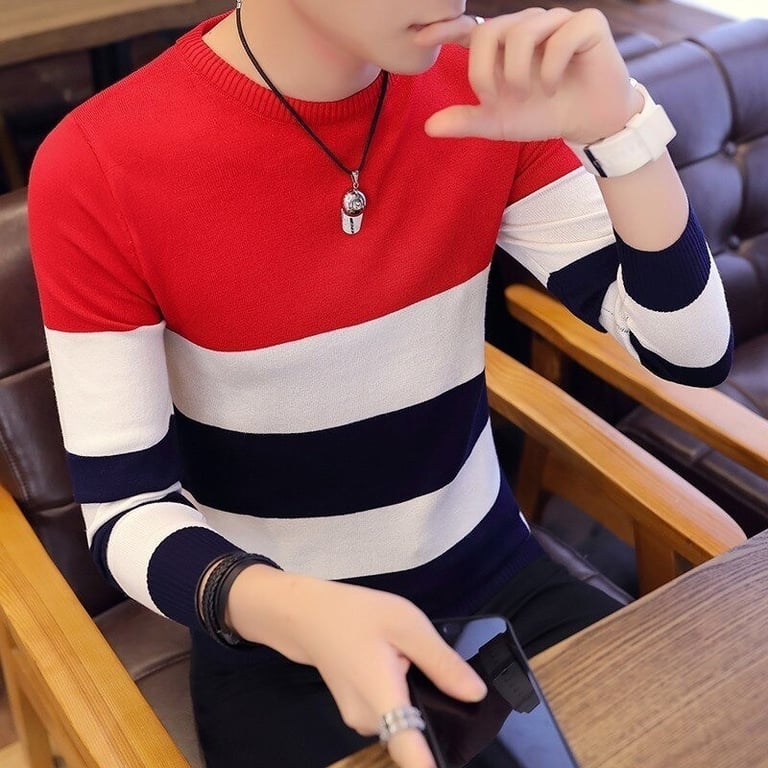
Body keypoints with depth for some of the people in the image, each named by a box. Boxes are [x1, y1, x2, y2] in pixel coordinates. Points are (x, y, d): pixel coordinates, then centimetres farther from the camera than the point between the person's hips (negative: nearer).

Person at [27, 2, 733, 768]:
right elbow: (125, 511, -15)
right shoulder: (96, 171, -19)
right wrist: (295, 612, -35)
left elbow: (692, 352, -8)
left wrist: (616, 129, -24)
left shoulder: (488, 90, -9)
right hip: (277, 648, -2)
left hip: (496, 582, 4)